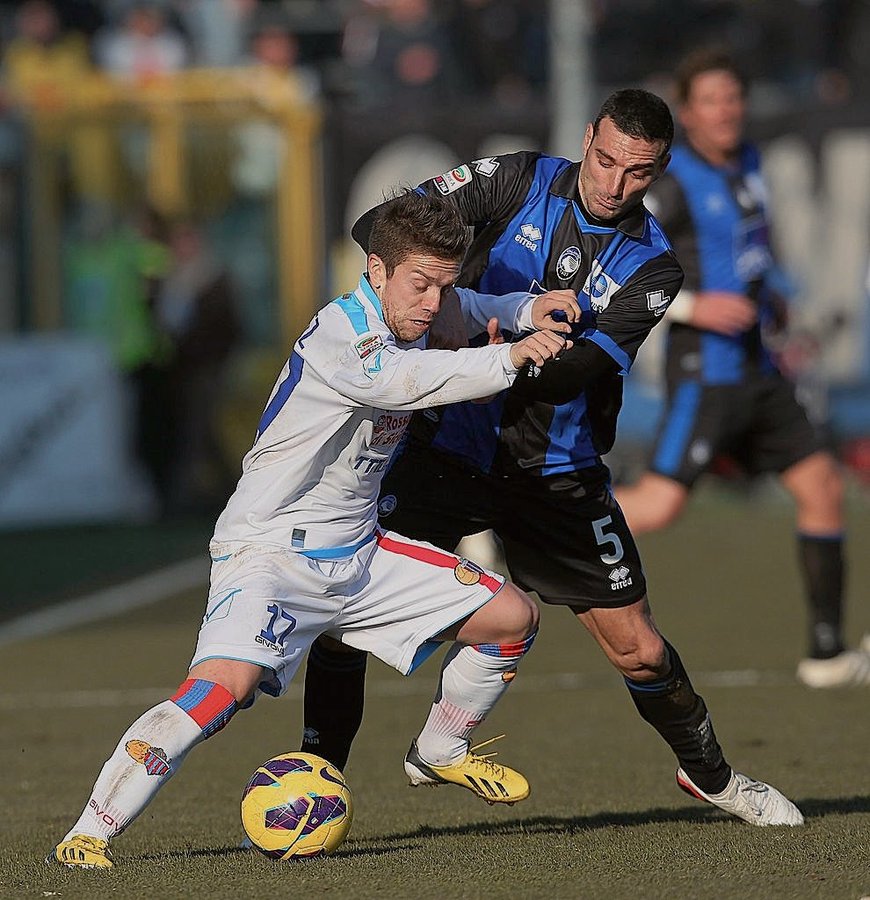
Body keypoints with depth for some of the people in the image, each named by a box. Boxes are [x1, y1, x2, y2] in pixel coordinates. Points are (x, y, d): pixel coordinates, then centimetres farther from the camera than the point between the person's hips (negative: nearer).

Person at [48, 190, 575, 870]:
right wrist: (510, 357, -41)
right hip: (270, 551, -8)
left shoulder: (410, 324, 6)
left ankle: (440, 754, 29)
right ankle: (88, 834, -24)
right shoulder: (338, 335, -21)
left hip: (358, 556, 9)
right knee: (225, 684, -31)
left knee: (513, 616, 7)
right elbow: (402, 382, -41)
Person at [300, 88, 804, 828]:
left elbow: (578, 370, -18)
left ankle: (709, 773, 31)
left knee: (638, 650, 4)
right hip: (451, 447, -1)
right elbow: (382, 226, -10)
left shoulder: (652, 265, -4)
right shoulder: (522, 183, -5)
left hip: (559, 473, 1)